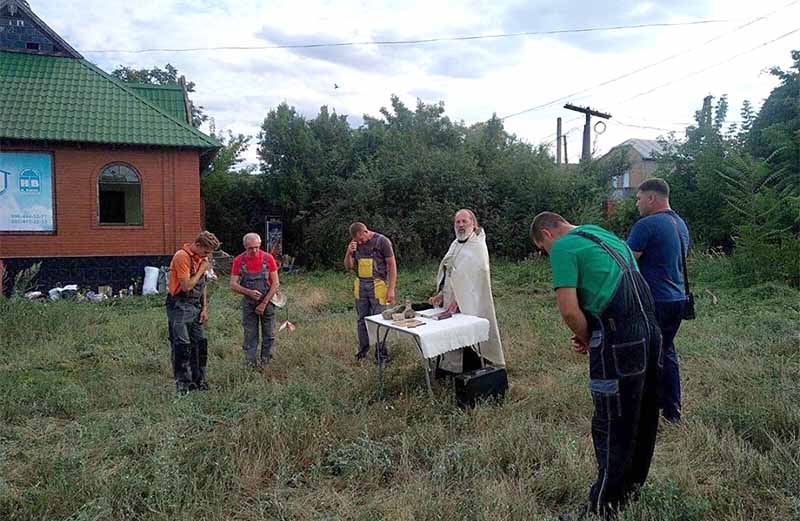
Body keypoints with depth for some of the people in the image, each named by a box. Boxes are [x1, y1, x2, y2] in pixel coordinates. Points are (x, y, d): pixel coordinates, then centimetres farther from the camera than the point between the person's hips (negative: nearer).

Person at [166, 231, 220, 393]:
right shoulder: (182, 257, -17)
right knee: (182, 346, -6)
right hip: (179, 307, -8)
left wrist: (204, 309, 11)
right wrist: (202, 270, -13)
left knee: (200, 344, 9)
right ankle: (183, 383, 2)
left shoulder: (202, 258, 10)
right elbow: (186, 286, -21)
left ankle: (199, 380, 18)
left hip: (196, 307, 8)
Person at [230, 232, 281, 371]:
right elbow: (233, 284, -7)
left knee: (269, 334, 8)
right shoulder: (239, 260, -7)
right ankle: (250, 363, 14)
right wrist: (249, 292, -25)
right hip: (248, 303, 1)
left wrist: (264, 303, -13)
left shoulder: (268, 258, -11)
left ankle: (265, 360, 24)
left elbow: (275, 283, -9)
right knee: (250, 335, 6)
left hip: (267, 301, 0)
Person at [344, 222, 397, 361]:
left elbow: (392, 265, -6)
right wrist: (349, 252, -9)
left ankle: (381, 353, 7)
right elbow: (348, 267, 12)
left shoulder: (382, 241, -6)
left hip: (377, 287, -5)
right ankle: (363, 350, 23)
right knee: (362, 320, 10)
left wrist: (391, 289, -12)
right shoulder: (355, 244, 9)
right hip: (360, 286, 5)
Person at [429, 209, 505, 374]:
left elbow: (475, 277, -17)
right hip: (452, 300, 7)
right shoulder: (455, 244, 13)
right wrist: (442, 294, 6)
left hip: (469, 303, -7)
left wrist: (458, 298, -21)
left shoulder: (477, 245, -10)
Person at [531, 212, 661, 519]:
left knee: (611, 426, 4)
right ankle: (632, 487, 37)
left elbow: (569, 310, -16)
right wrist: (588, 334, 13)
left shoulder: (563, 248, -7)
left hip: (619, 341, -9)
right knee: (641, 418, 20)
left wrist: (586, 341, 3)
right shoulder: (604, 235, 21)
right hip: (649, 329, 9)